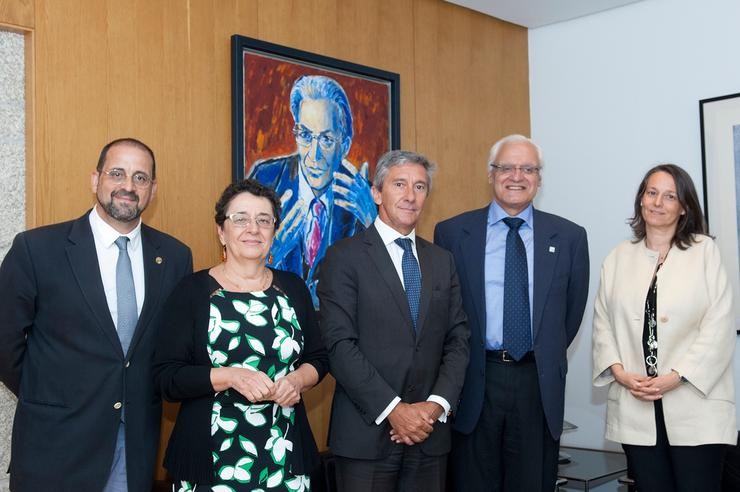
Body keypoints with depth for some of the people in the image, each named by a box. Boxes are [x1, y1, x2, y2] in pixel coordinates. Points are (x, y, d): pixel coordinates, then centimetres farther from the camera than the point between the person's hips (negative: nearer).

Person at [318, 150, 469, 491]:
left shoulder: (442, 261, 11)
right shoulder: (345, 256, -5)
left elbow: (458, 340, 7)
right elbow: (340, 344, -12)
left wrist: (437, 404, -7)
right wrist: (392, 410, -15)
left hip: (430, 432, 4)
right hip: (367, 433, -4)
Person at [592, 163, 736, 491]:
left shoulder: (705, 251, 0)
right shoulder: (618, 258, 11)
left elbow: (720, 324, -6)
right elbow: (602, 321, 9)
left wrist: (676, 376, -13)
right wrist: (619, 372, -6)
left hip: (695, 406, -2)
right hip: (635, 408, 3)